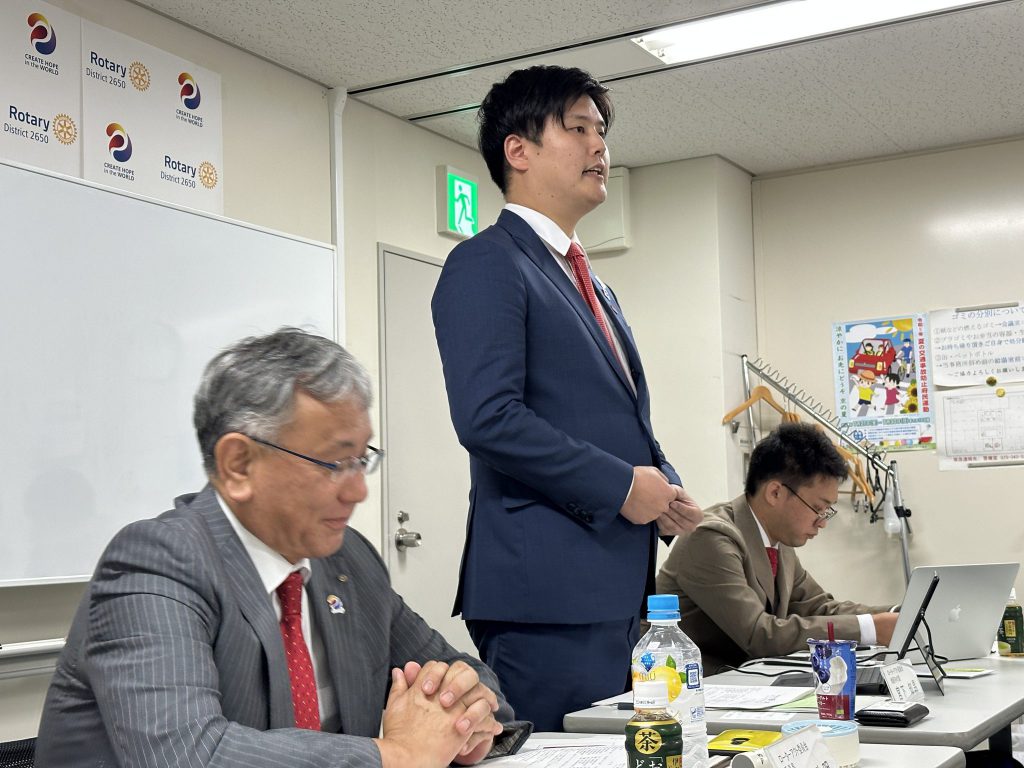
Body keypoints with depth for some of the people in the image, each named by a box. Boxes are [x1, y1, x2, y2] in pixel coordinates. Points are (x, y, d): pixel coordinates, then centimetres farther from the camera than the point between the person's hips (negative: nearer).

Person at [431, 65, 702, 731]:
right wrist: (619, 484, -16)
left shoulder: (593, 286, 23)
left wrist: (664, 485, 8)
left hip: (617, 588, 9)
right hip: (547, 591, -9)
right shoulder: (485, 265, -7)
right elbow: (489, 418, -20)